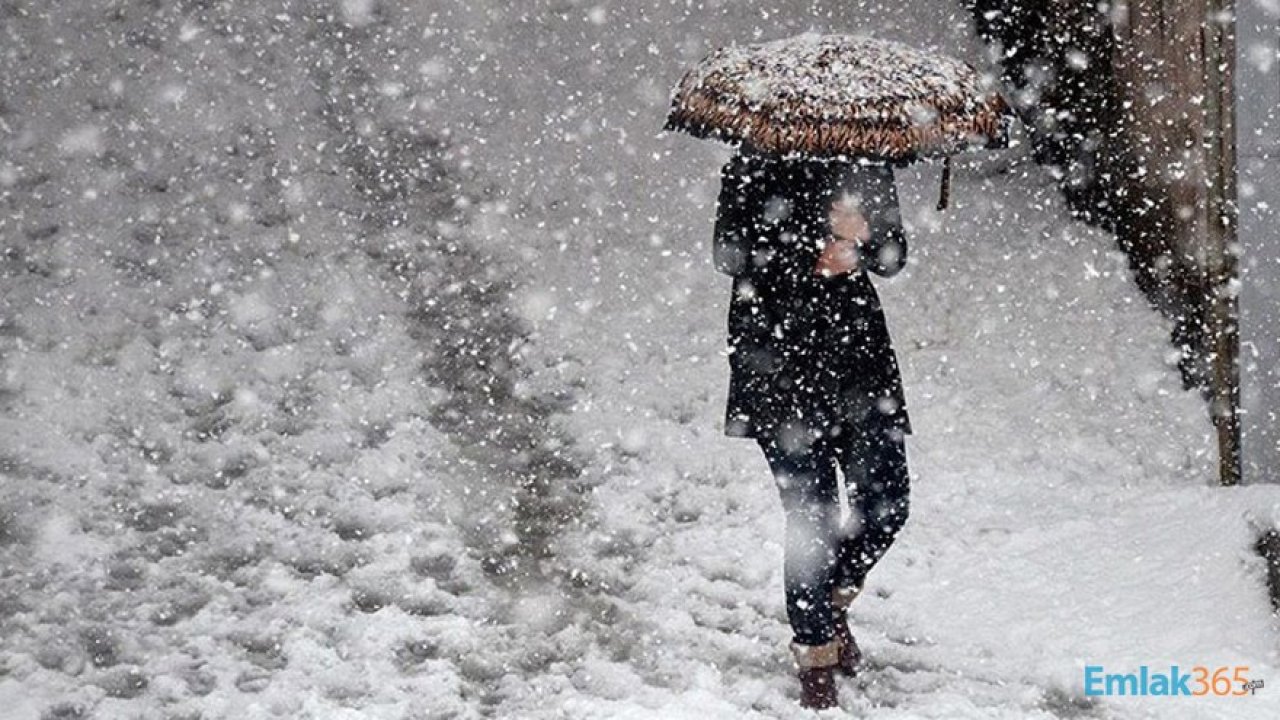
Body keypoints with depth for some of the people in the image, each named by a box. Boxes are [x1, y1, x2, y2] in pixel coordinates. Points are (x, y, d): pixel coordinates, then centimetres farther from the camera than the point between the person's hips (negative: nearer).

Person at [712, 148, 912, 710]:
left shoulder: (868, 167, 9)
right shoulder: (760, 166, -4)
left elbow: (893, 258, 8)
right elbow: (731, 254, -9)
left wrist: (860, 239, -14)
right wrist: (814, 258, -19)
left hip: (858, 348, 5)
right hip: (780, 359, -4)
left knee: (885, 506, 1)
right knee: (811, 514, -4)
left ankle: (831, 603, 29)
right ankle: (816, 654, 12)